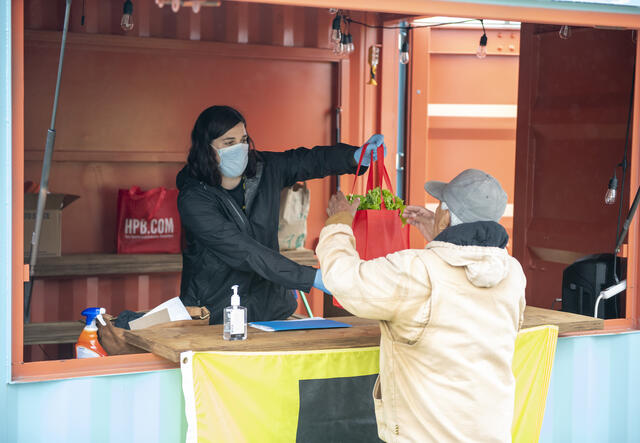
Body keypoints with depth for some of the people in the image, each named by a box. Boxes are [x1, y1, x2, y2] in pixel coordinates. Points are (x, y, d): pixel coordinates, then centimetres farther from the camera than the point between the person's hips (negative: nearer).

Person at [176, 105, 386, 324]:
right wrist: (311, 277, -29)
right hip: (215, 313, -4)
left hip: (268, 304, 5)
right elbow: (243, 251, -24)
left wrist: (356, 155, -5)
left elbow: (310, 160, 16)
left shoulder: (264, 168, 1)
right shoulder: (194, 199, -17)